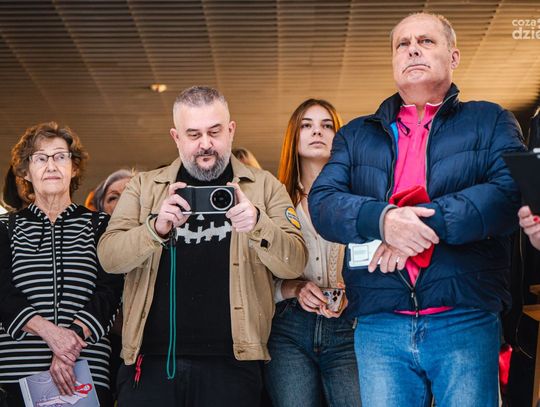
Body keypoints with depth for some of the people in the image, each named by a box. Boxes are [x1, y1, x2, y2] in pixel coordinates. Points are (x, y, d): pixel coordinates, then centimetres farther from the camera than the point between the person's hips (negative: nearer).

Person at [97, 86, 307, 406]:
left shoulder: (264, 186, 8)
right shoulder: (144, 186, 11)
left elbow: (294, 264, -1)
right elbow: (109, 256, 0)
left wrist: (257, 224, -20)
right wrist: (156, 227, -19)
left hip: (229, 361, -1)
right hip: (150, 359, 1)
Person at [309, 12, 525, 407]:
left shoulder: (491, 122, 10)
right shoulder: (356, 135, 16)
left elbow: (512, 192, -7)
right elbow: (322, 202, 2)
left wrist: (426, 221, -17)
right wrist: (381, 218, -19)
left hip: (466, 323, -1)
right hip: (379, 325, 2)